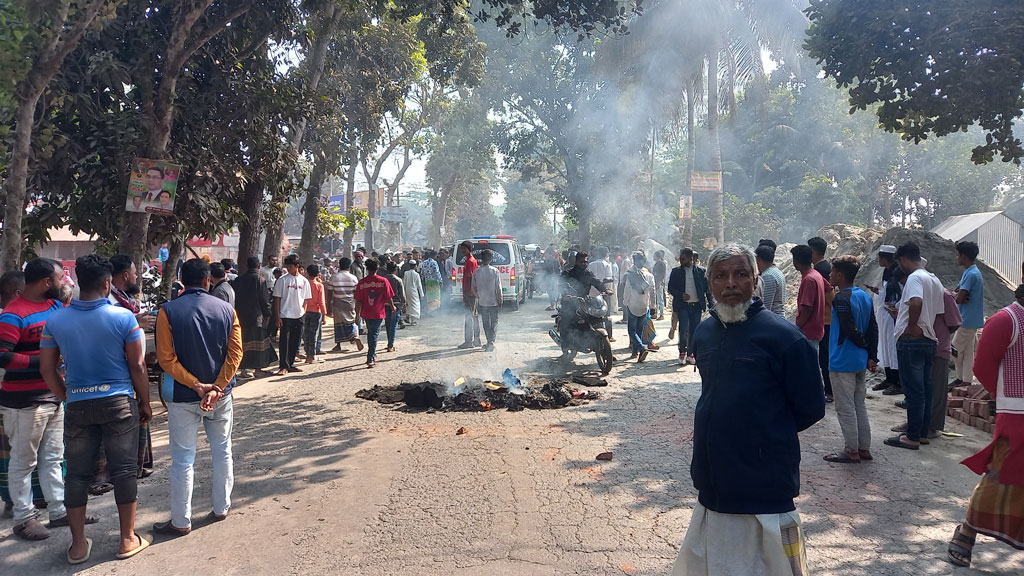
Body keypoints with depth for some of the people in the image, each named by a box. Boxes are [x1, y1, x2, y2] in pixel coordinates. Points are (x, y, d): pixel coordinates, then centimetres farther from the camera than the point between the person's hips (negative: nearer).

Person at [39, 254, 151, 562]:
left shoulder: (55, 320, -2)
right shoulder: (124, 317, -10)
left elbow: (47, 369, 3)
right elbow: (137, 366, -7)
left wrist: (68, 397, 17)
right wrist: (145, 403, 5)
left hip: (77, 406, 2)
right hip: (119, 403, -2)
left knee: (78, 474, 12)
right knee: (124, 470, 6)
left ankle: (78, 545, 20)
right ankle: (127, 539, 15)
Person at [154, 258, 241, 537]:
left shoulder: (168, 311, -8)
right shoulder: (226, 310, -2)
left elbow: (166, 359, -14)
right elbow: (235, 353, -9)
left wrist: (196, 385, -14)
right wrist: (216, 387, -14)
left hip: (183, 398, -2)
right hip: (220, 396, 3)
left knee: (183, 460, 6)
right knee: (222, 452, 16)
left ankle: (181, 522, 15)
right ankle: (221, 508, 27)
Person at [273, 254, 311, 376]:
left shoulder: (304, 281, 6)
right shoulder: (282, 280, -2)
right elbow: (277, 299, -2)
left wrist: (303, 313, 3)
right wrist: (278, 317, -8)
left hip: (299, 316, 3)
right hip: (285, 316, -3)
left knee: (295, 342, 8)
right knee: (285, 341, -5)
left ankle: (290, 364, 19)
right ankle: (283, 366, 0)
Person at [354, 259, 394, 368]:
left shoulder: (362, 282, -5)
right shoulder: (383, 281, -9)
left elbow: (358, 301, -4)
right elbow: (389, 297, -5)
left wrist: (357, 314, 4)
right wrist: (393, 307, 14)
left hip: (366, 313, 2)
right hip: (378, 313, -2)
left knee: (370, 333, 21)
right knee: (374, 335, 3)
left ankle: (372, 355, 32)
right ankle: (370, 359, -1)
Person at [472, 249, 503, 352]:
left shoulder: (476, 272, -4)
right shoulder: (494, 271, -9)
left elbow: (474, 288, 3)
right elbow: (498, 288, -9)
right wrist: (500, 301, 0)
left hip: (482, 302, 2)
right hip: (493, 301, -2)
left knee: (486, 323, 13)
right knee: (494, 322, 7)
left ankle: (489, 342, 19)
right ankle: (491, 342, -8)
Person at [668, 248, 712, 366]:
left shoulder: (701, 271, 3)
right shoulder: (676, 271, 4)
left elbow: (707, 289, 6)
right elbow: (670, 288, 6)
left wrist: (711, 305, -1)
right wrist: (681, 295, -12)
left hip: (697, 306, 1)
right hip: (682, 305, -1)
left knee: (693, 331, 4)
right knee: (684, 329, -13)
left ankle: (690, 354, 18)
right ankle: (682, 352, 7)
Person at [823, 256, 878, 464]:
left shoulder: (841, 299, -17)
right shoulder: (865, 297, 8)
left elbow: (850, 330, -20)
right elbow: (873, 329, 7)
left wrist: (864, 345, -2)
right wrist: (872, 355, 6)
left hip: (842, 362, -9)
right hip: (860, 362, 9)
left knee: (845, 408, 0)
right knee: (859, 406, 16)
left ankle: (852, 452, 7)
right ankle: (864, 448, 21)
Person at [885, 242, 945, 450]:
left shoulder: (915, 277, -14)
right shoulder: (935, 280, 14)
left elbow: (916, 302, -32)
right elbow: (937, 314, 17)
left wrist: (912, 326, -20)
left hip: (912, 341, -9)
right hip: (929, 340, 9)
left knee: (913, 391, -3)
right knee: (925, 390, 14)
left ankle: (912, 438, 3)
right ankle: (923, 433, 21)